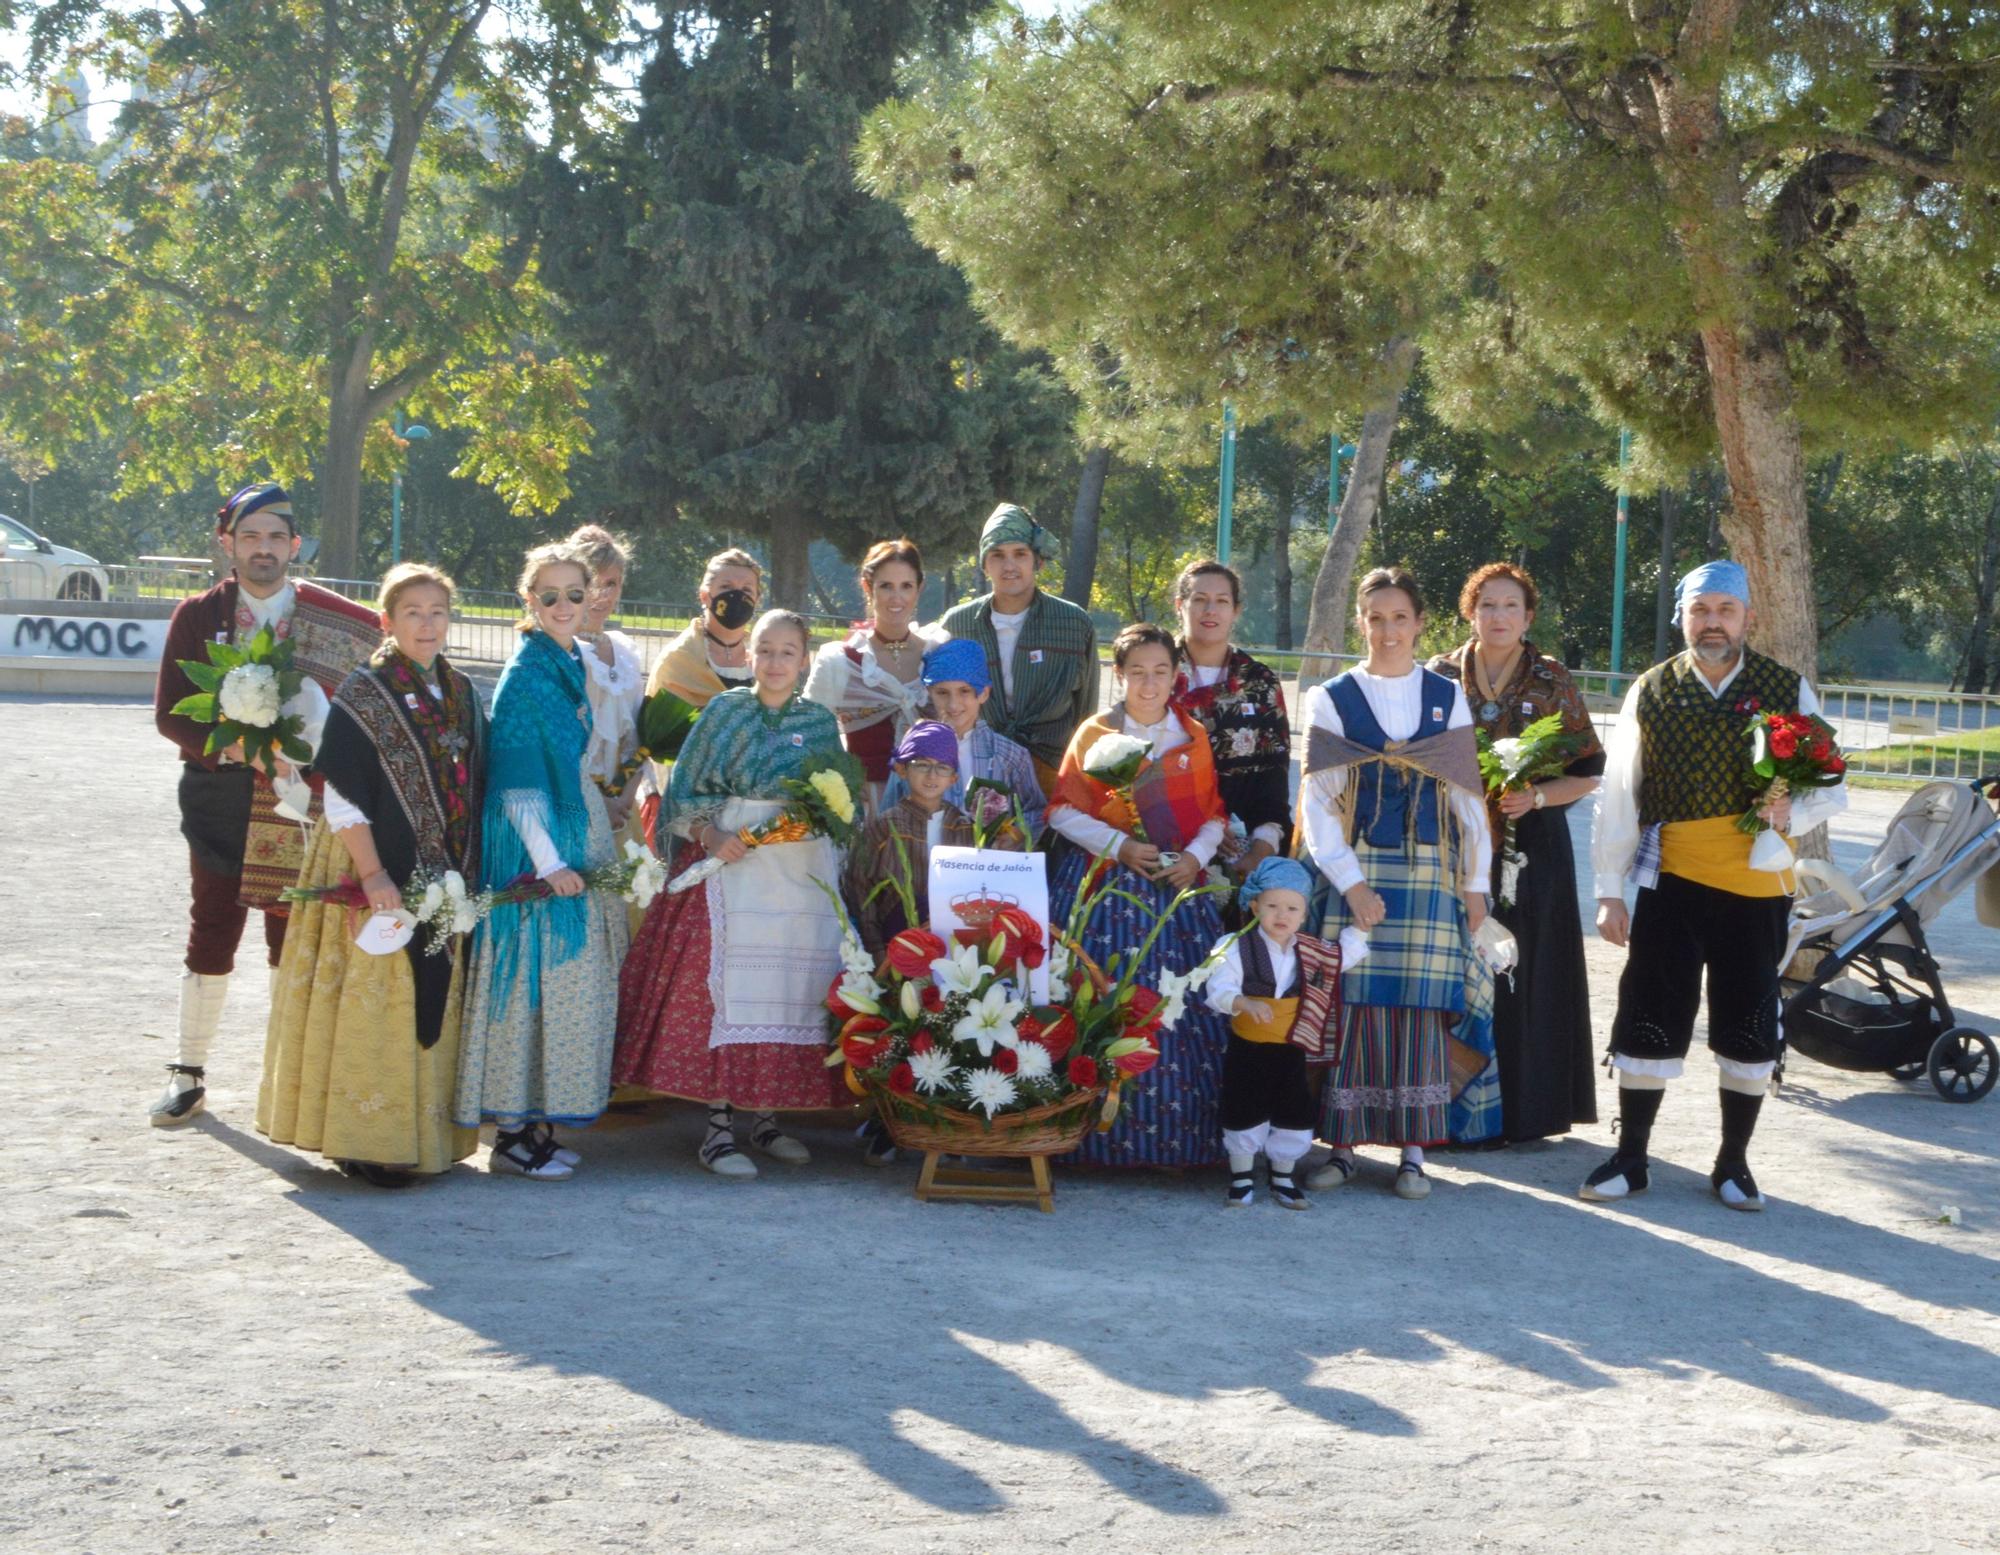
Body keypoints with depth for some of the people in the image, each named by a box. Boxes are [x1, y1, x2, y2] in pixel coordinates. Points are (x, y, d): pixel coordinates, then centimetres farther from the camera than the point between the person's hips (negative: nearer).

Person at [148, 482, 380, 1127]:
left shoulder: (331, 622, 2)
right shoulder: (198, 616, 3)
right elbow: (169, 712, -2)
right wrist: (233, 746, -16)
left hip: (299, 801, 0)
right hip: (220, 798, 0)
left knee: (292, 940, 3)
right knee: (211, 936, 3)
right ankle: (188, 1075, 14)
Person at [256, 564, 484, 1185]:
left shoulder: (460, 692, 10)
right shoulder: (362, 694, -9)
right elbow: (343, 797, -13)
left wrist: (470, 873, 10)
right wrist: (372, 874, -19)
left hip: (444, 878, 6)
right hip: (380, 875, -6)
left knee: (435, 1002, 11)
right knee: (373, 1003, -3)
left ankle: (425, 1130, 21)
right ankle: (365, 1140, 5)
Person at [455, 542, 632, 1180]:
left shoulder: (574, 665, 13)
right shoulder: (526, 673, -13)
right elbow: (518, 781, -17)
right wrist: (549, 863, -21)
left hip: (577, 838, 9)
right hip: (535, 847, -9)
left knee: (569, 981, 10)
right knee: (534, 980, -6)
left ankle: (537, 1123, 16)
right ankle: (515, 1134, 0)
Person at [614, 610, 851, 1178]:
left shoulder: (821, 723, 10)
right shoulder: (725, 711, 3)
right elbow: (686, 791, 2)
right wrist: (711, 835, -14)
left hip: (805, 873, 3)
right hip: (735, 863, -3)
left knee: (793, 993, 2)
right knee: (728, 987, -7)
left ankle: (767, 1116, 14)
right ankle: (718, 1126, -4)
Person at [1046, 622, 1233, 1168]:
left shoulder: (1193, 737, 10)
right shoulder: (1095, 733, 3)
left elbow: (1214, 815, 12)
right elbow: (1063, 810, 0)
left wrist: (1197, 856, -7)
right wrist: (1119, 845, -12)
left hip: (1177, 890, 2)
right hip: (1106, 889, -2)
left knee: (1184, 1011, -5)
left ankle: (1180, 1135, 3)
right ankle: (1106, 1134, -2)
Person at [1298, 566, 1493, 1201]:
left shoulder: (1446, 698, 9)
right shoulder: (1333, 698, 3)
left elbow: (1468, 796, 10)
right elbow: (1318, 802, -3)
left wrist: (1476, 884, 5)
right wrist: (1351, 883, -12)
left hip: (1429, 875, 1)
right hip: (1352, 871, -1)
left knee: (1418, 1006, -2)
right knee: (1353, 1001, -4)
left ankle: (1414, 1151, 3)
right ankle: (1343, 1143, 4)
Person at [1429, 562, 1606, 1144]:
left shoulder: (1552, 681, 2)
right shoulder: (1440, 676, 5)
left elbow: (1587, 772, 3)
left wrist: (1535, 797, -13)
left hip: (1531, 845, -1)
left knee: (1525, 968, -1)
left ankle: (1524, 1107, 7)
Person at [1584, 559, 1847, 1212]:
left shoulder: (1787, 690, 1)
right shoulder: (1650, 693, 2)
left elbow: (1830, 786, 4)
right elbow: (1618, 797, 3)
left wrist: (1793, 813, -18)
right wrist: (1609, 891, 0)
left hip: (1757, 888, 0)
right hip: (1671, 884, 0)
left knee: (1749, 1031, 6)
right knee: (1648, 1025, 1)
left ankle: (1733, 1164, 20)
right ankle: (1630, 1160, 14)